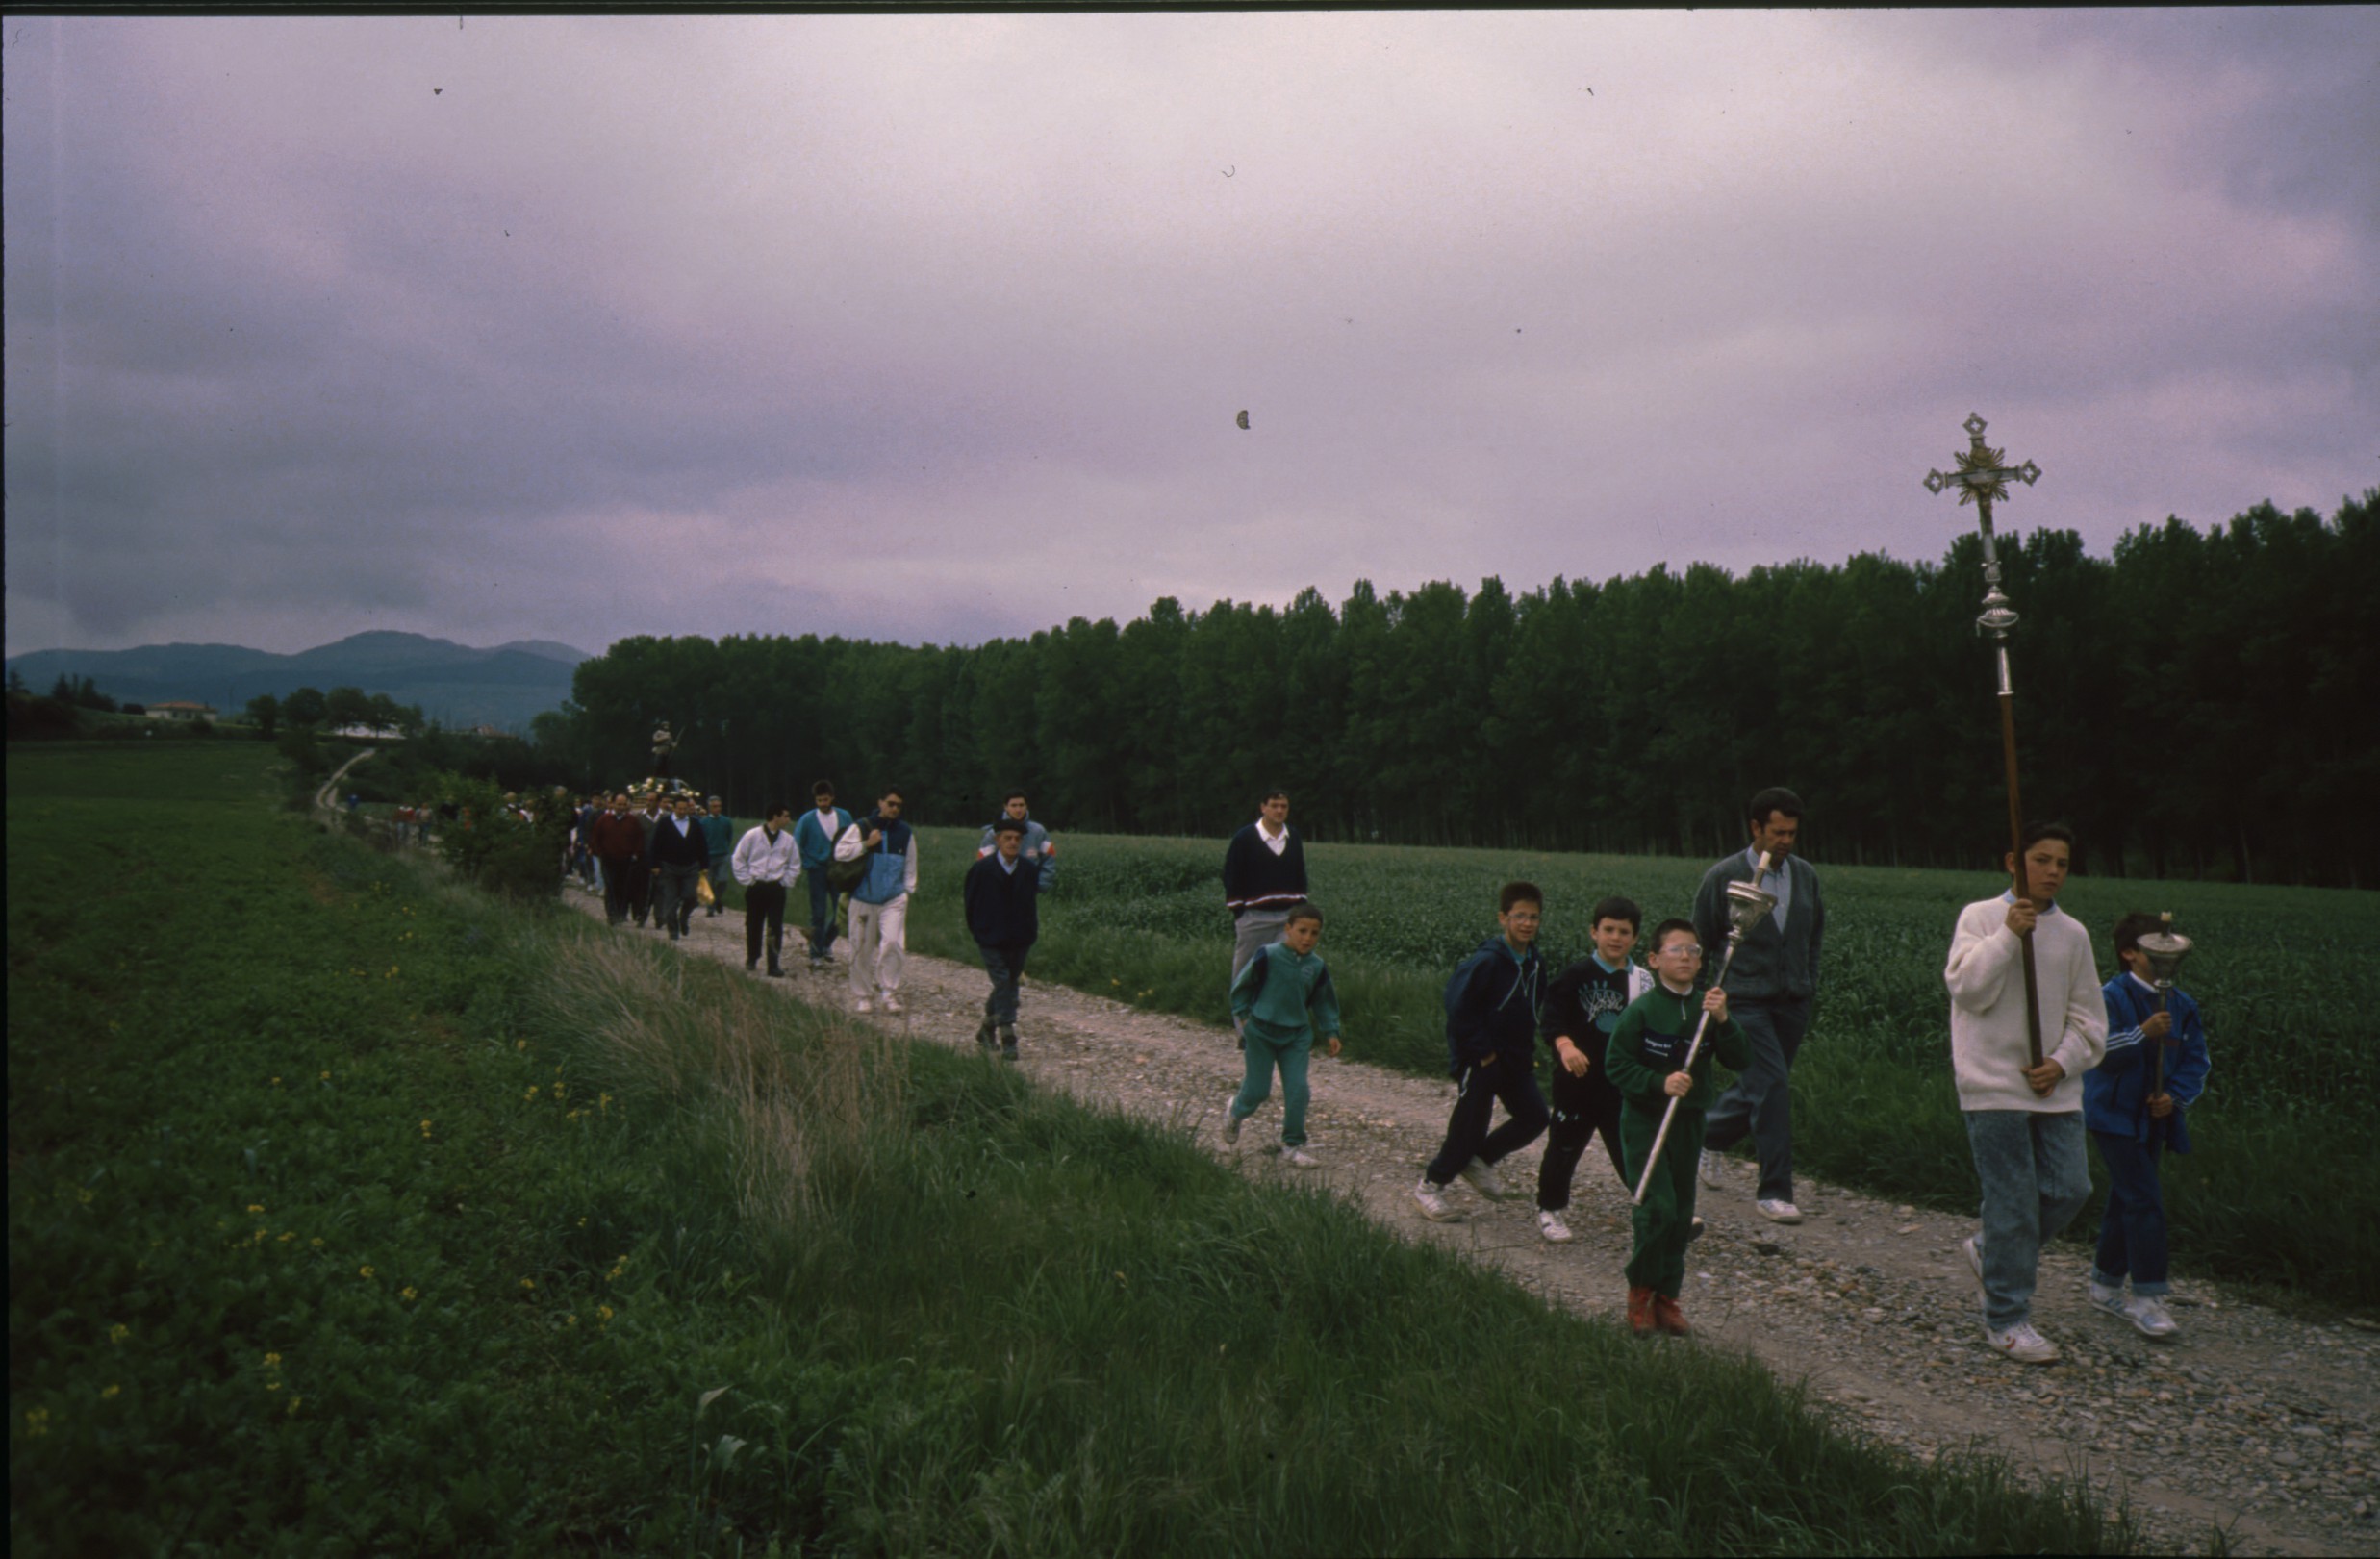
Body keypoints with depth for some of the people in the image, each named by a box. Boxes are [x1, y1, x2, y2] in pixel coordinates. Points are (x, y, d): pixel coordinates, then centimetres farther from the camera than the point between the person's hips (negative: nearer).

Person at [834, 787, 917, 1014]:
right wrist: (866, 844, -16)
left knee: (892, 943, -16)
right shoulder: (861, 827, -2)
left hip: (894, 899, 1)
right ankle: (861, 996, 19)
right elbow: (840, 852, -9)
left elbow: (910, 866, 15)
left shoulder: (905, 832, 8)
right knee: (862, 950, 5)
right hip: (864, 899, -1)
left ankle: (890, 994, -7)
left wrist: (908, 891, 10)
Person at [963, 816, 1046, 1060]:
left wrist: (1030, 932, 10)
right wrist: (978, 932, 5)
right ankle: (1008, 1040, -10)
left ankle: (987, 1027, 32)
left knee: (1009, 984, 11)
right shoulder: (982, 868, -8)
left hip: (1019, 940, 4)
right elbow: (969, 900, 2)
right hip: (990, 939, -4)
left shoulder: (1030, 870, 1)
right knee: (1003, 983, -11)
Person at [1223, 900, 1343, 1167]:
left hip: (1297, 1035, 4)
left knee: (1298, 1090, -4)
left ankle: (1293, 1146, 10)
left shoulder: (1316, 966, -2)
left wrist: (1331, 1032, 5)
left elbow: (1324, 1002, 11)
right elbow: (1241, 985, -4)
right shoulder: (1268, 956, -16)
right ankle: (1234, 1111, 38)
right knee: (1258, 1090, 4)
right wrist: (1243, 1015, -5)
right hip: (1262, 1032, -3)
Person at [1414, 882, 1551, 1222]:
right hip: (1479, 1058, -7)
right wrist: (1482, 1050, -17)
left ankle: (1479, 1159, 24)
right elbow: (1458, 1005, -21)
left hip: (1514, 1057, 7)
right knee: (1469, 1125, -2)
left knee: (1534, 1116, 4)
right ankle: (1430, 1185, 16)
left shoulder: (1535, 962, 4)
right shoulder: (1487, 961, -20)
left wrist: (1527, 1043, 8)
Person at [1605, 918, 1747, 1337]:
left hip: (1689, 1122, 5)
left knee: (1681, 1214, 9)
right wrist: (1659, 1083, -22)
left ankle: (1667, 1298, 23)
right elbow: (1618, 1065, -9)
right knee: (1658, 1208, -13)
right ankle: (1640, 1291, 6)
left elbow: (1739, 1062, -3)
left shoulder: (1706, 1010, 3)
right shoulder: (1641, 1011, -11)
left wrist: (1723, 1021, -17)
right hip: (1645, 1119, -5)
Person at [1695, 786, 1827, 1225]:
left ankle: (1708, 1135, 40)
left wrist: (1808, 982, 16)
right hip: (1746, 1000, -5)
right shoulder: (1723, 877, -5)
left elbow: (1816, 932, 23)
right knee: (1772, 1086, -14)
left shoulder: (1805, 875, 8)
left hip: (1792, 1002, 5)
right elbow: (1702, 940, 4)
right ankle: (1774, 1191, -5)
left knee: (1761, 1088, 12)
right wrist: (1718, 992, 4)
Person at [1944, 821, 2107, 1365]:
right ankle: (2006, 1319, 9)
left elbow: (2089, 1019, 12)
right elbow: (1967, 988, -14)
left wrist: (2062, 1062, -4)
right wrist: (2008, 934, -21)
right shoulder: (1980, 917, -1)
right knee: (2012, 1200, -3)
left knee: (2070, 1189, 2)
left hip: (2054, 1087, 5)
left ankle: (1991, 1251, 28)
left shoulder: (2073, 933, 9)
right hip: (1993, 1085, -5)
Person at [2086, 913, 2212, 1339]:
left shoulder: (2182, 1005, 8)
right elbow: (2101, 1054, -18)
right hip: (2115, 1115, -6)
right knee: (2145, 1200, -13)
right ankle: (2147, 1297, -8)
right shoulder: (2110, 997, -10)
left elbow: (2196, 1061, 7)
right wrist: (2143, 1033, -29)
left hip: (2154, 1117, 6)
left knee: (2125, 1201, 14)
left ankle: (2105, 1285, 26)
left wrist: (2175, 1098, -9)